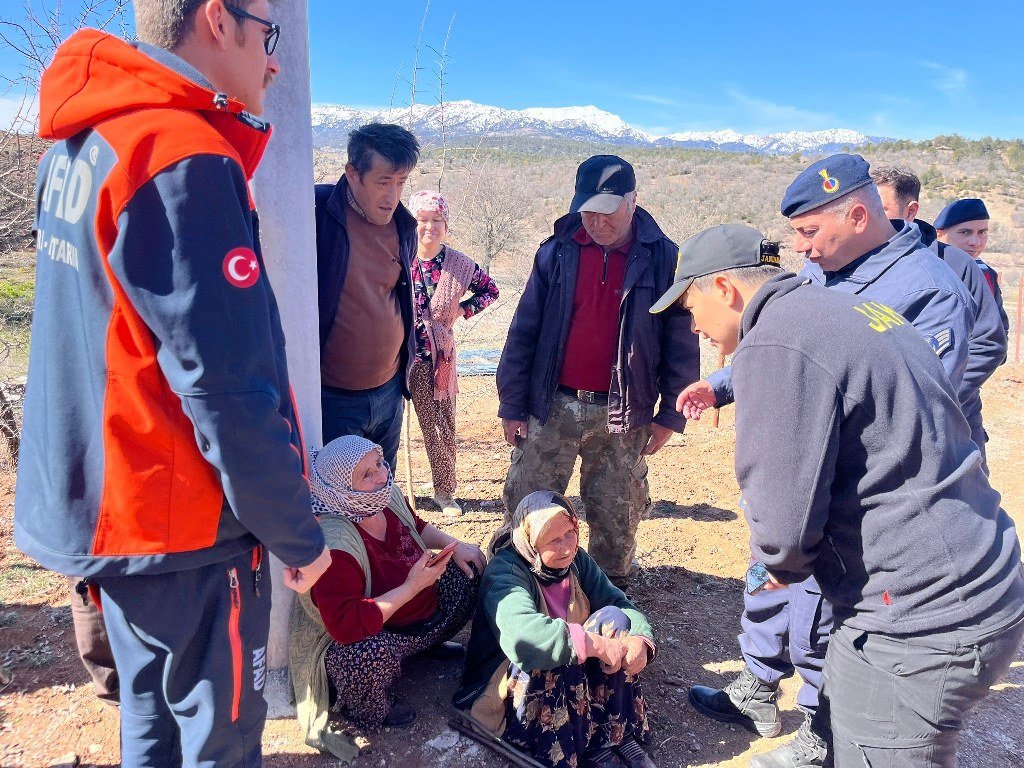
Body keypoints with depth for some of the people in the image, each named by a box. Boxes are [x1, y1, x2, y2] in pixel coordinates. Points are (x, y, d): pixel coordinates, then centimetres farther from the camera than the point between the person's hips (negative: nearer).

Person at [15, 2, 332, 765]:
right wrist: (297, 533, -13)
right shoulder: (183, 158, -22)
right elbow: (230, 387, -23)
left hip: (100, 499, 9)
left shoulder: (79, 145, 7)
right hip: (179, 521, -9)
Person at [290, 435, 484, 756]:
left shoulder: (386, 496, -11)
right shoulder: (334, 543, -35)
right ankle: (368, 706, -2)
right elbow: (346, 625, -39)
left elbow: (416, 527, 12)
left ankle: (429, 643, 25)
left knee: (470, 569, 3)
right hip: (359, 641, -8)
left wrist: (454, 545, -5)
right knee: (374, 655, -40)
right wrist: (412, 586, -34)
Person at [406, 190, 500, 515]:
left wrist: (462, 310, 1)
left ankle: (444, 491, 25)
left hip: (437, 355, 2)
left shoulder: (460, 265, -1)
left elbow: (490, 290, 14)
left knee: (441, 427, 8)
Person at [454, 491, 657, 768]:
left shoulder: (575, 559, -4)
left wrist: (639, 638, -30)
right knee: (557, 657, -36)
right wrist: (597, 644, -41)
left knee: (614, 617, -17)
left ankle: (619, 735, -15)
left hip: (573, 685, 6)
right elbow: (520, 636, -43)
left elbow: (621, 603, -7)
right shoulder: (505, 571, -24)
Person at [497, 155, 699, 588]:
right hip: (552, 407, 1)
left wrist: (670, 415, -2)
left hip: (623, 415, -1)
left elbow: (681, 344, 1)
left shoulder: (662, 259, -3)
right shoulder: (557, 252, 1)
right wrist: (512, 405, 1)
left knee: (616, 519, 13)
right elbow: (523, 332, 3)